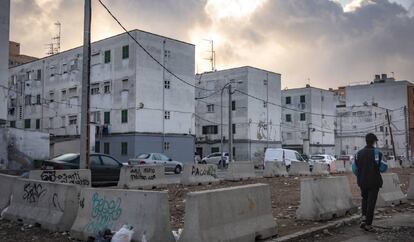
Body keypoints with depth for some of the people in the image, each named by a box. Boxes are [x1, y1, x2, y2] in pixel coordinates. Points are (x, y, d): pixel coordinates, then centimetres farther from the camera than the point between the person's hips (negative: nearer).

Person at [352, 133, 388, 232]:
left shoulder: (359, 153, 3)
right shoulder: (377, 153, -11)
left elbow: (354, 168, 3)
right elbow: (383, 168, -13)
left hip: (362, 182, 4)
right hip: (374, 182, -4)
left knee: (365, 199, 23)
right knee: (371, 202, 2)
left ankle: (364, 216, 7)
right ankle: (368, 224, 4)